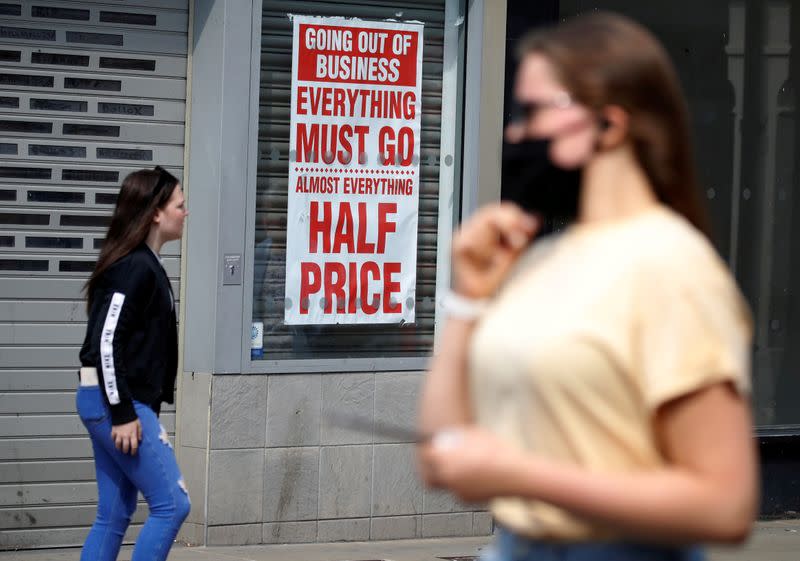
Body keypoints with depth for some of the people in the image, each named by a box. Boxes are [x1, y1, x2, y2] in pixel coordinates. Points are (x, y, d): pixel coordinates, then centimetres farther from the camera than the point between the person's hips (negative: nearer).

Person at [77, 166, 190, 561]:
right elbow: (106, 342, -20)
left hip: (122, 401, 10)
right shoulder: (136, 268, -14)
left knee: (115, 515, 9)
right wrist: (123, 413, -20)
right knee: (172, 504, -7)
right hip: (114, 403, -10)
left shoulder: (142, 264, 15)